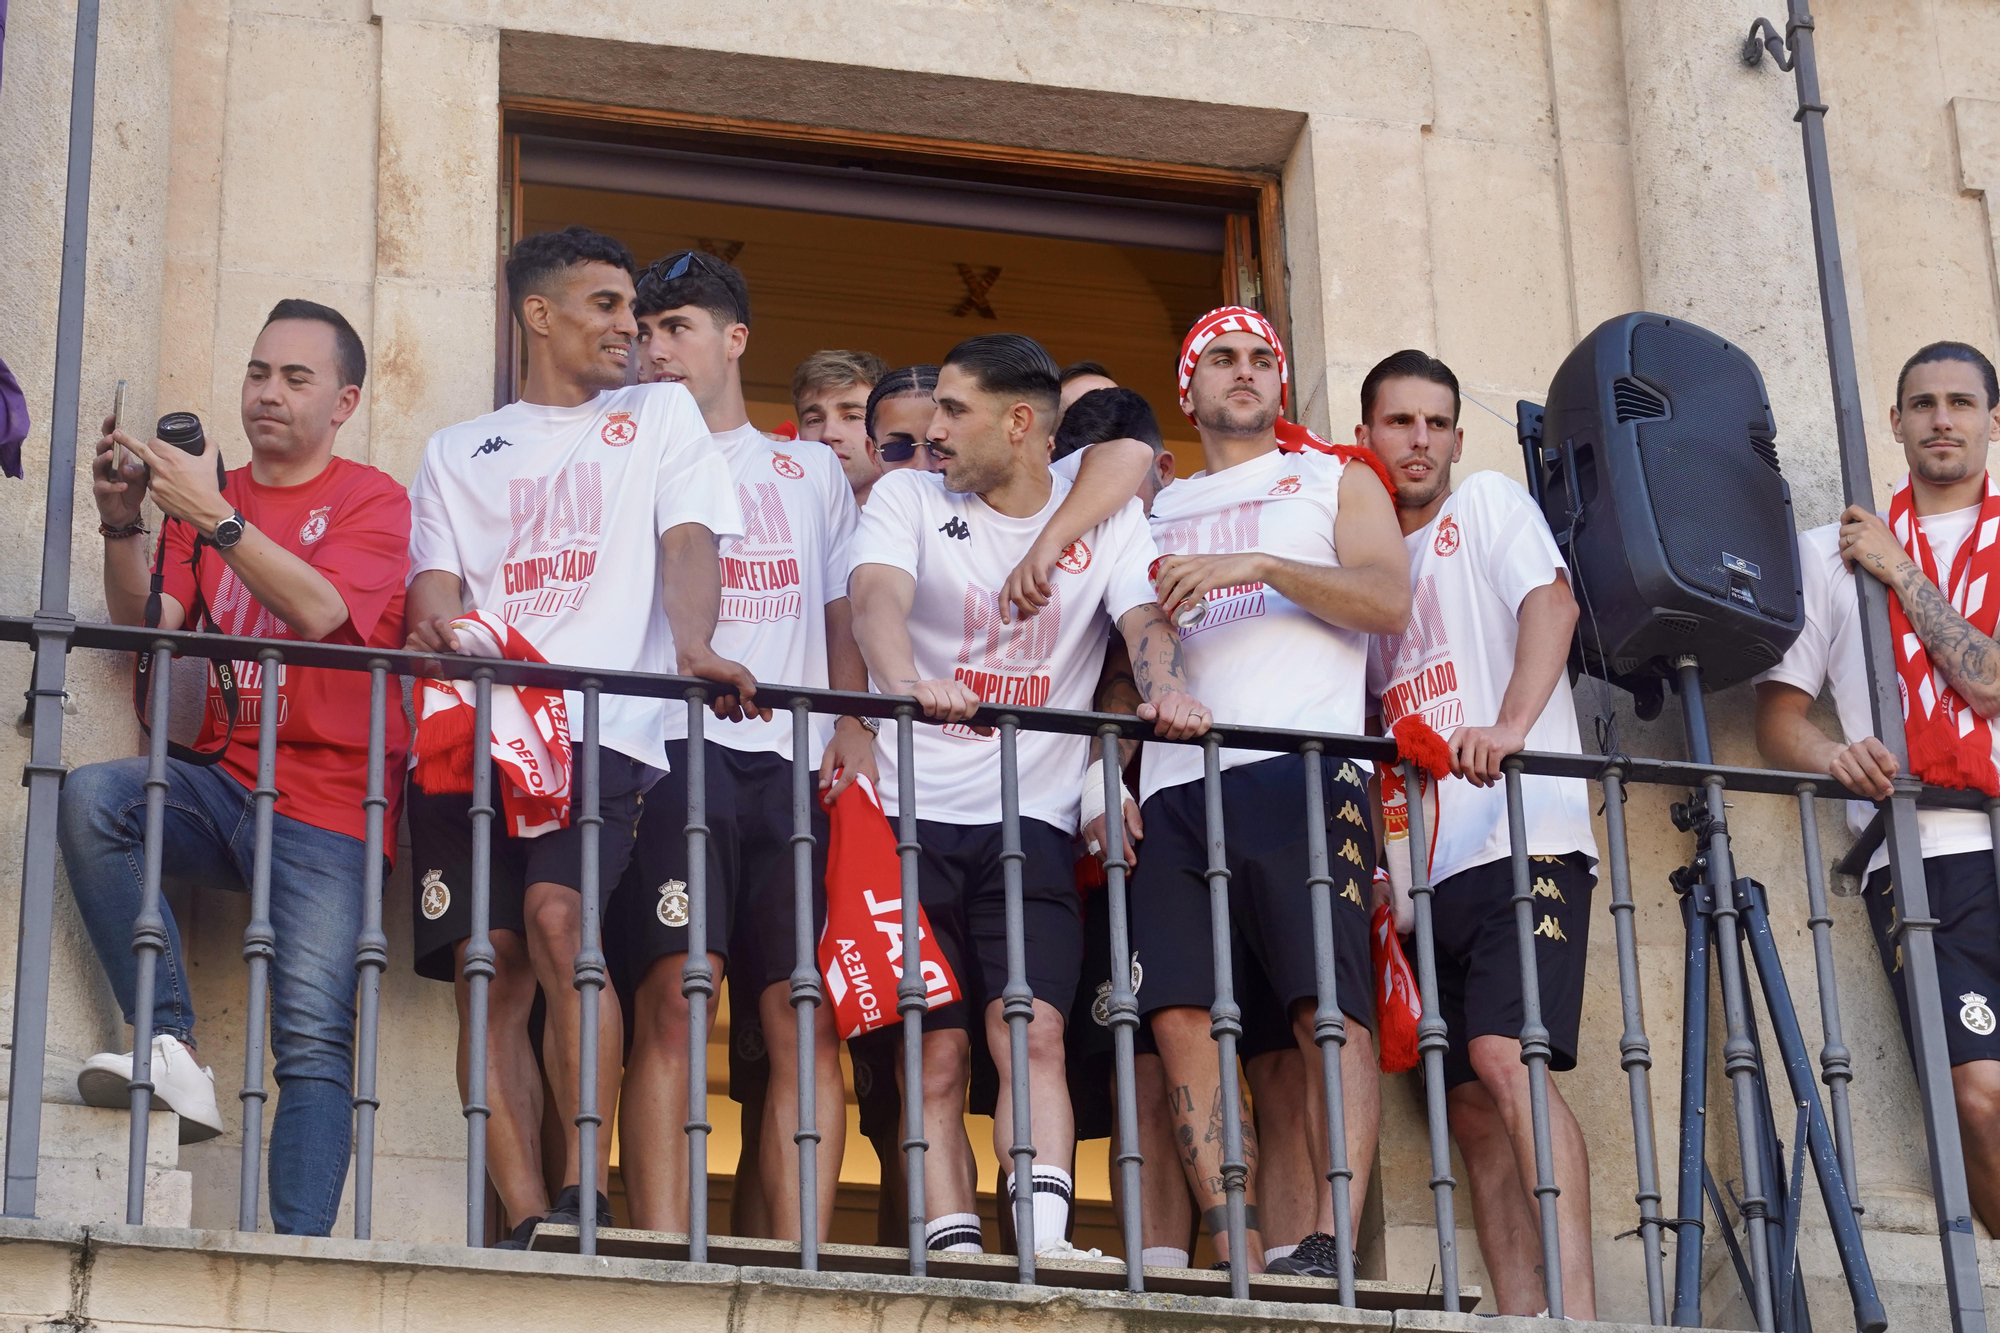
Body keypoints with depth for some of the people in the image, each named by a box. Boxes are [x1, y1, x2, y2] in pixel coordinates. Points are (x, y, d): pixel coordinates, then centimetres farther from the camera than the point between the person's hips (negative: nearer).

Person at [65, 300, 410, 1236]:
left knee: (314, 1039, -16)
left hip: (327, 798, -4)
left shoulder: (371, 499, 4)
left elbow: (321, 611, -15)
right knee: (90, 798, -26)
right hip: (221, 781, 4)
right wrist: (124, 524, -11)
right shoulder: (207, 493, 15)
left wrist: (214, 519, -21)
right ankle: (174, 1054, -28)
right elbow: (146, 631, 4)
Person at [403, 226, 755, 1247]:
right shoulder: (459, 452, 25)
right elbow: (435, 577, 12)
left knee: (558, 918, -25)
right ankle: (527, 1226, -8)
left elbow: (688, 540, 6)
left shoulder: (660, 415, 22)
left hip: (602, 724, -3)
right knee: (489, 971, -7)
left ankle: (583, 1192, -24)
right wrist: (437, 625, -14)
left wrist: (693, 645, -15)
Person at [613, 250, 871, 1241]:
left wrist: (855, 722, 4)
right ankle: (664, 1261, -22)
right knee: (671, 998, -17)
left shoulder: (812, 472, 26)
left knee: (808, 1022, -8)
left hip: (796, 762, 3)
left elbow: (843, 612, 23)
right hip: (672, 746, -2)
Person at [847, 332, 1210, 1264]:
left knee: (1033, 1031, -15)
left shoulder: (1105, 517, 10)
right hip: (912, 812, 0)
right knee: (936, 1054, -4)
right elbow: (877, 598, -14)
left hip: (1032, 821, 0)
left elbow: (1145, 620, -3)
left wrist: (1167, 694, -27)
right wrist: (908, 681, -36)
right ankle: (953, 1255, -7)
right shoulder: (908, 498, 5)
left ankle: (1045, 1238, -24)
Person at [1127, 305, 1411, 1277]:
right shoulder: (1158, 511, 28)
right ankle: (1237, 1264, -11)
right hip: (1174, 784, 4)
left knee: (1330, 1006, -15)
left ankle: (1330, 1245, -21)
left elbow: (1390, 601, 1)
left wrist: (1256, 565, -10)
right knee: (1180, 1014, -10)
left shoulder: (1334, 480, 18)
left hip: (1301, 768, -4)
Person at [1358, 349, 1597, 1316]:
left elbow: (1550, 603, -9)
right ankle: (1519, 1317, -1)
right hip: (1428, 865, 7)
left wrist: (1508, 726, -26)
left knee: (1504, 1058, -22)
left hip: (1521, 837, -7)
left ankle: (1575, 1308, -28)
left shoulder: (1488, 506, 9)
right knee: (1471, 1106, 0)